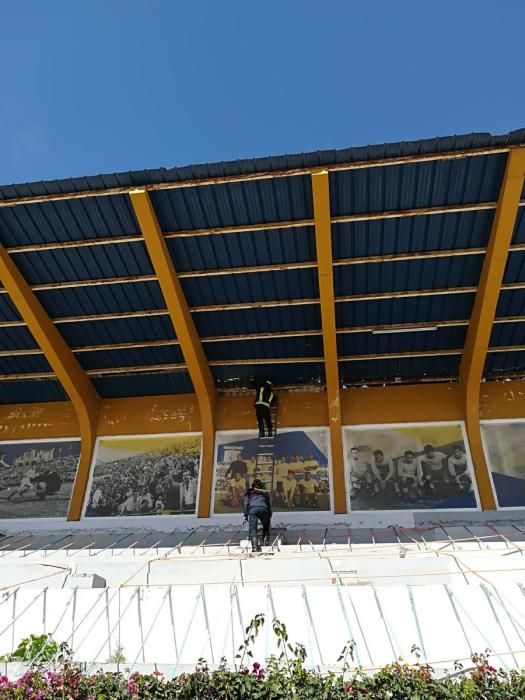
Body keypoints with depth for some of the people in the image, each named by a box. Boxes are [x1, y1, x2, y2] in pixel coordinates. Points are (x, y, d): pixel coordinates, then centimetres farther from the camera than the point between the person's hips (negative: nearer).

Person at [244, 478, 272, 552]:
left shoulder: (249, 492, 28)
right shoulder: (264, 493, 31)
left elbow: (246, 503, 17)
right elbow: (269, 505, 28)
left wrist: (245, 515, 16)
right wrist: (269, 516, 32)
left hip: (252, 509, -1)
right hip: (263, 509, 1)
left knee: (252, 528, -5)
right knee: (266, 525, 24)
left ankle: (254, 545, -21)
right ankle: (266, 539, 6)